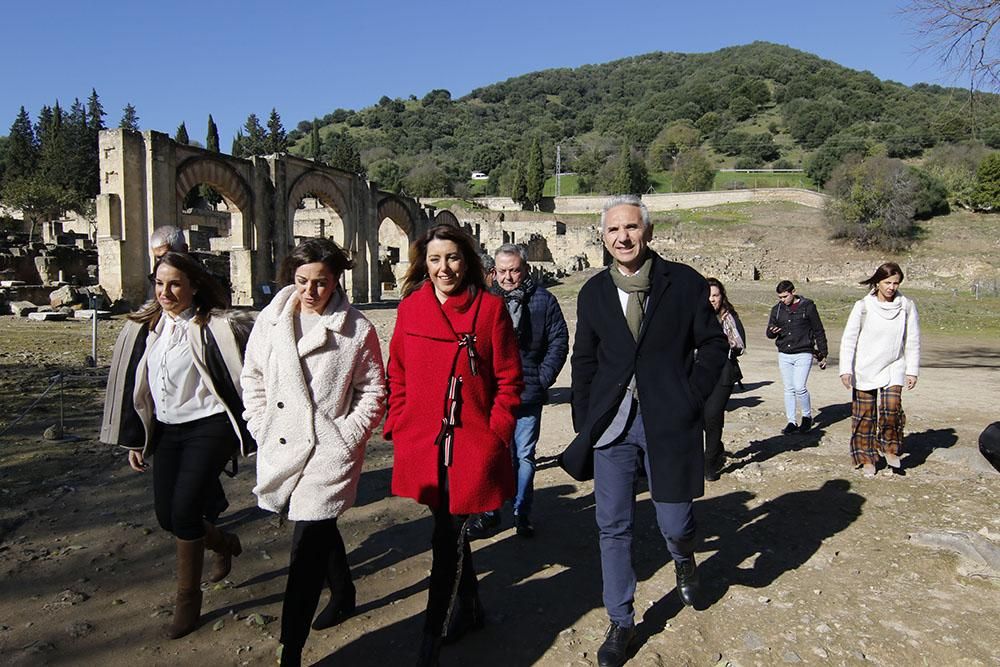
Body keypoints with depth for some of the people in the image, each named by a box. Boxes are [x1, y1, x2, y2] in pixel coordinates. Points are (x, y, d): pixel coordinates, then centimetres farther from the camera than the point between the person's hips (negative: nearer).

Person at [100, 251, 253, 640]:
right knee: (167, 517, 8)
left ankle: (188, 600, 11)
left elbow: (240, 382, -10)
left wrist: (249, 437, -9)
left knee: (185, 511, -11)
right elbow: (132, 386, 13)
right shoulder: (143, 328, 7)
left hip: (209, 428, -6)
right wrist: (134, 440, 13)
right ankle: (224, 544, 39)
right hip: (167, 430, 7)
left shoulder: (215, 328, -11)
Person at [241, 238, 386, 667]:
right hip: (281, 450, 5)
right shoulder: (271, 319, 3)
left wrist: (346, 438, -10)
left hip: (330, 452, -5)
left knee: (307, 548, -7)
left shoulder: (357, 329, -8)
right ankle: (343, 593, 49)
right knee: (319, 530, 24)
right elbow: (253, 379, 11)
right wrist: (262, 430, 4)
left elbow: (373, 391, -2)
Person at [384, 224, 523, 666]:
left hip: (472, 445, -4)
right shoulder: (410, 308, 4)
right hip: (422, 444, 4)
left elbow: (509, 380, -3)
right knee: (449, 531, 19)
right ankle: (468, 609, 43)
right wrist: (398, 426, 4)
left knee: (447, 540, -2)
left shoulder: (490, 308, -5)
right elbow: (397, 374, 11)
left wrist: (496, 433, -9)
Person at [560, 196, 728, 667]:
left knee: (674, 524, 6)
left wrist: (690, 399, -7)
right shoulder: (594, 292, 5)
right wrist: (584, 423, 4)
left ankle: (683, 560, 44)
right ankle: (621, 622, 24)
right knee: (612, 528, 5)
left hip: (667, 422, -2)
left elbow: (713, 344, 2)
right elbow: (584, 361, 10)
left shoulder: (684, 282, -2)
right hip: (611, 424, 2)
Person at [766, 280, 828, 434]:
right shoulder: (777, 309, 7)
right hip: (784, 355, 4)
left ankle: (807, 416, 12)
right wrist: (772, 332, -13)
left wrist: (823, 355, 3)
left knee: (799, 388, -12)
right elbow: (769, 333, 13)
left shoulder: (807, 307, -2)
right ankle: (791, 422, 15)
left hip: (803, 355, -4)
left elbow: (819, 332, 3)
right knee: (789, 389, 6)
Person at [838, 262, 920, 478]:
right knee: (865, 414, 4)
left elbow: (913, 341, 5)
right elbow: (848, 339, -5)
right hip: (865, 369, -1)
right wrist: (846, 369, -10)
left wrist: (912, 371, 3)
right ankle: (866, 458, 20)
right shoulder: (863, 306, -7)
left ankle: (889, 448, 8)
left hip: (893, 367, 1)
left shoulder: (907, 306, -2)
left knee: (892, 406, -17)